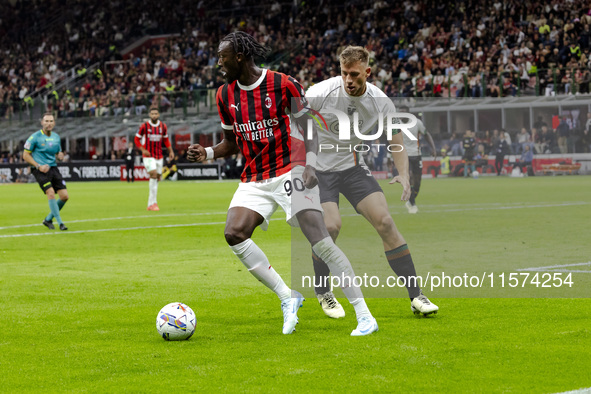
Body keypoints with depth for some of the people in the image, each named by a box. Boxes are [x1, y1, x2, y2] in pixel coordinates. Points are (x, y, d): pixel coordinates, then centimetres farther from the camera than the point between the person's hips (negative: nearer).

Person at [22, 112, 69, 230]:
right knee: (51, 193, -22)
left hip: (53, 168, 6)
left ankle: (48, 219, 17)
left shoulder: (56, 137, 11)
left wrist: (60, 156, -2)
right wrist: (39, 166, -15)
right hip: (40, 170, -6)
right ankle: (60, 222, -15)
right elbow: (25, 155, -3)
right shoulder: (35, 137, -7)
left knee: (65, 196, -3)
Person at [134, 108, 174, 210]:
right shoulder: (144, 126, -6)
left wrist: (170, 151, 8)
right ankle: (153, 203, -19)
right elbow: (137, 139, 1)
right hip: (148, 156, -5)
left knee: (157, 178, 7)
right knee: (153, 174, -21)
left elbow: (166, 139, 17)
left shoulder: (163, 126, 5)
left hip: (159, 156, 5)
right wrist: (143, 150, -12)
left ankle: (150, 204, 18)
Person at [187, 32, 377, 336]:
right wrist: (207, 153, -2)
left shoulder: (283, 84, -7)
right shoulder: (225, 95, 8)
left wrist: (310, 165, -17)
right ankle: (287, 297, -9)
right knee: (234, 233, -20)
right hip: (253, 180, 5)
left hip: (289, 171, -5)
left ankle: (364, 316, -13)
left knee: (321, 241, -16)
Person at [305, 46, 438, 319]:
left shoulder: (381, 103, -11)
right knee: (330, 226, -21)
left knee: (385, 222, -9)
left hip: (352, 166, 3)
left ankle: (416, 296, -3)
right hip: (317, 168, -3)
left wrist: (404, 174, -18)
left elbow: (396, 142, 0)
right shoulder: (321, 93, -21)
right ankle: (322, 291, 6)